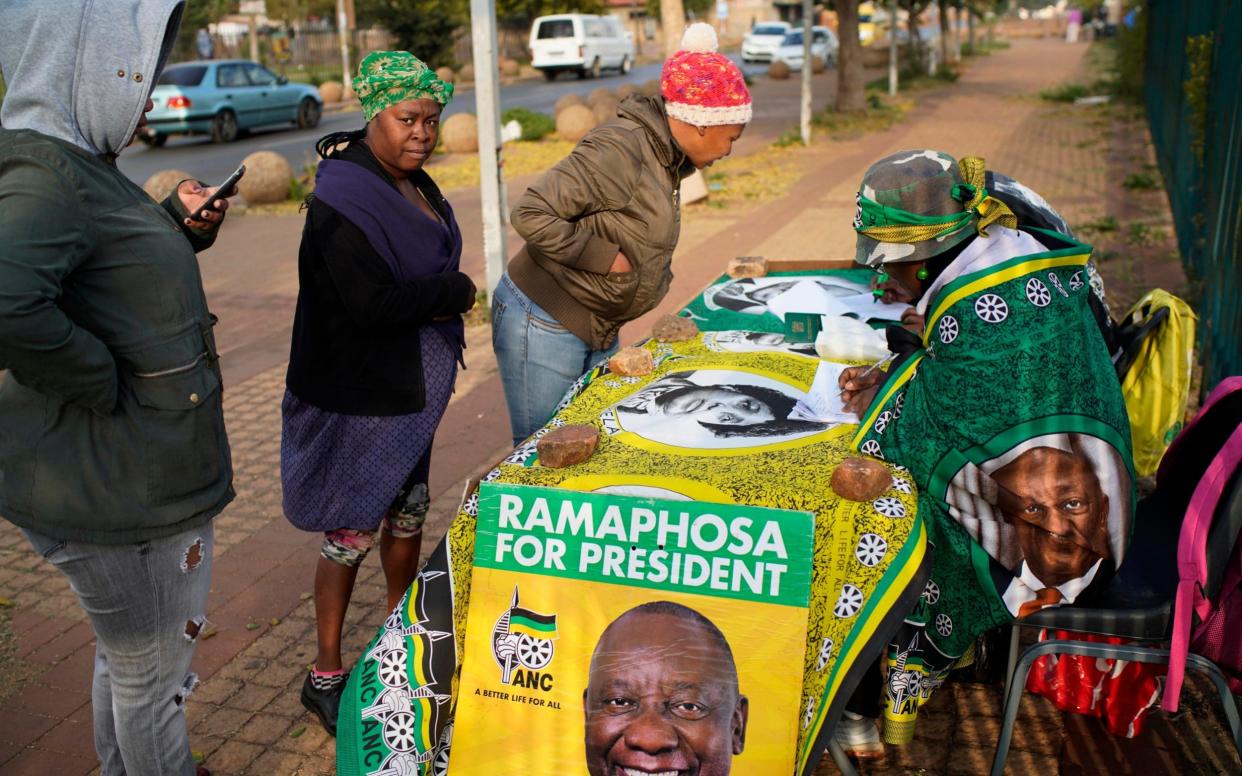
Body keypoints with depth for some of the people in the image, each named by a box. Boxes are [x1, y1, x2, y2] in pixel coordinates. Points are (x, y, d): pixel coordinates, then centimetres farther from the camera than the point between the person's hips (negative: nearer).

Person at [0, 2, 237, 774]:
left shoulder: (77, 166, 8)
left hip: (146, 472, 10)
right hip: (116, 493, -10)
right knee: (151, 671, 11)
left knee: (129, 655, 28)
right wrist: (103, 383, -28)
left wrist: (181, 224, 5)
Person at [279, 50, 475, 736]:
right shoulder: (342, 198, -21)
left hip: (410, 388, 8)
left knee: (408, 511, 19)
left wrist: (437, 296, -3)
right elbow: (371, 301, -29)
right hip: (357, 397, -8)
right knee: (352, 532, 3)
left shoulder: (413, 185, 7)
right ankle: (326, 676, 22)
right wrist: (455, 291, -17)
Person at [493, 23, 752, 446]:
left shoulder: (664, 156, 8)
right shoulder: (620, 150, -21)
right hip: (543, 326, -9)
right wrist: (605, 257, -21)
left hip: (596, 332, 9)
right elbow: (532, 213, -24)